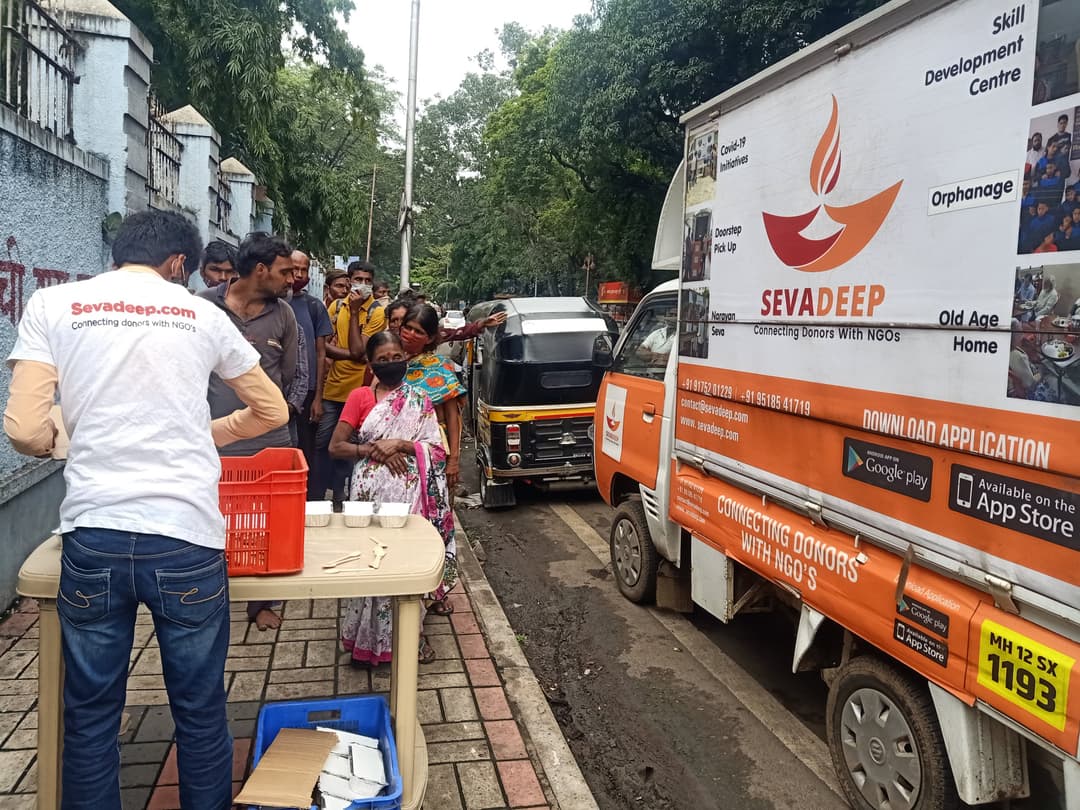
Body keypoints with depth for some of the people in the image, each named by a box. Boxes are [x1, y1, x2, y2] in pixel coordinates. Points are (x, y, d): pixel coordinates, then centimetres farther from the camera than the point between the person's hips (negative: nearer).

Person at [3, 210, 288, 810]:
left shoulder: (53, 305, 4)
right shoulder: (202, 314, 5)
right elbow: (272, 411, 13)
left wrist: (65, 441, 17)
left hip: (92, 537, 1)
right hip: (187, 538, 0)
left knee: (90, 717, 16)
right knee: (201, 713, 14)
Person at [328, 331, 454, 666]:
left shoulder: (419, 401, 9)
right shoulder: (360, 397, 6)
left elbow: (437, 450, 2)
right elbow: (336, 447, 1)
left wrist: (401, 445, -13)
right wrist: (373, 450, -13)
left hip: (410, 494, 1)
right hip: (370, 493, 0)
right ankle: (367, 637, 15)